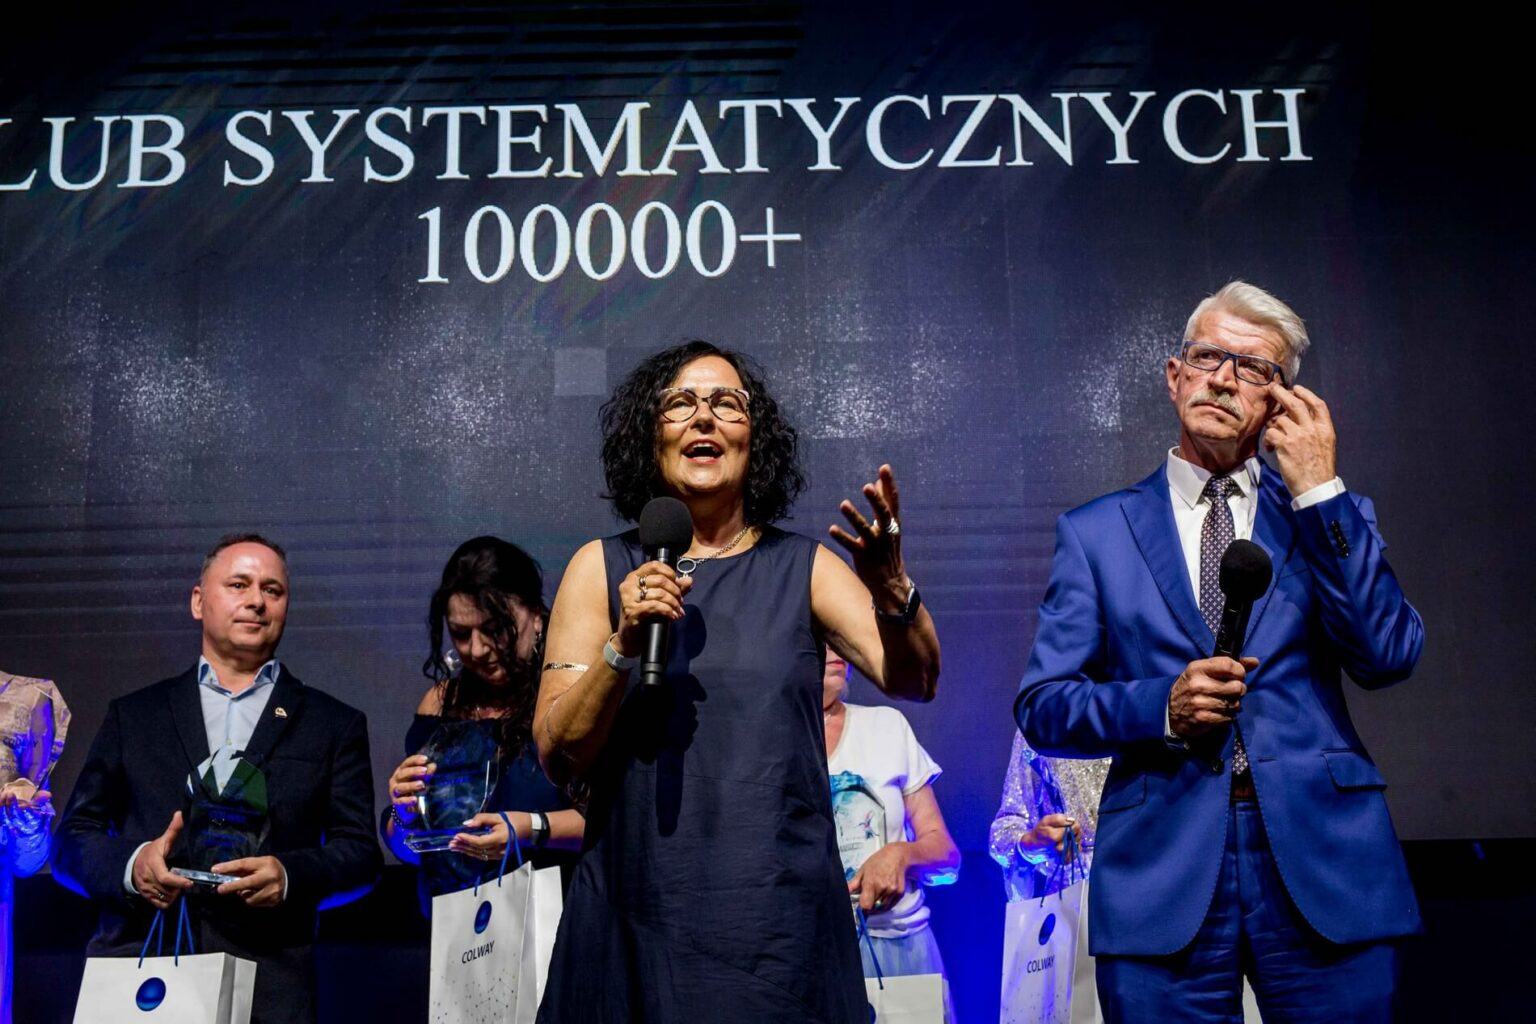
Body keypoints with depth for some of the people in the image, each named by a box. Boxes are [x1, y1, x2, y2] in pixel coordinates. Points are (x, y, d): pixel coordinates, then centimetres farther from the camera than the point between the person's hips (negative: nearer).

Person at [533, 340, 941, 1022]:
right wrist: (623, 645, -18)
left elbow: (912, 681, -10)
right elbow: (556, 755, -3)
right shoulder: (601, 568, 2)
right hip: (637, 921, 0)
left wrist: (892, 592, -29)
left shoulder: (805, 567, 3)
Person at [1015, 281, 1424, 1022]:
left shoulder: (1331, 516, 11)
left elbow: (1388, 657, -4)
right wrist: (1161, 707, -14)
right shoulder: (1096, 532, 7)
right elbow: (1041, 707, 3)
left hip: (1324, 863, 1)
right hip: (1162, 873, -1)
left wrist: (1319, 490, -7)